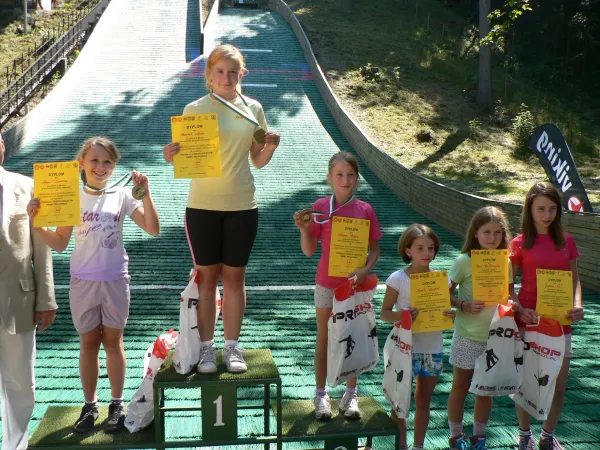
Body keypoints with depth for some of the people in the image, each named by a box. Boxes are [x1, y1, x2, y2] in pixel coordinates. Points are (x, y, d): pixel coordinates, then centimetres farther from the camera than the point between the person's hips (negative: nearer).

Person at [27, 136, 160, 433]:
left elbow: (153, 229, -9)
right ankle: (90, 405, 19)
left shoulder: (122, 196, -1)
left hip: (115, 280, -1)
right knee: (88, 342, 9)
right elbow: (59, 244, 2)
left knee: (112, 340, 7)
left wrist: (145, 193, -16)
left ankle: (117, 404, 17)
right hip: (83, 281, 1)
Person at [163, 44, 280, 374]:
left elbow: (258, 161, 11)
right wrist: (171, 155, -21)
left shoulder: (253, 109, 5)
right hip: (203, 206, -1)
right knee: (207, 277, 6)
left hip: (242, 205, 2)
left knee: (235, 276, 9)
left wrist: (271, 146, -9)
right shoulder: (195, 109, -2)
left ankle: (232, 347, 21)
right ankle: (207, 348, 17)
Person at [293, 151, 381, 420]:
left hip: (355, 283, 1)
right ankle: (321, 395, 23)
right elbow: (309, 250, -3)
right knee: (324, 339, 11)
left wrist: (366, 269, -15)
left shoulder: (365, 210, -4)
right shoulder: (320, 207, -7)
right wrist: (304, 228, -20)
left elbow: (375, 248, 2)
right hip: (326, 283, -1)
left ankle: (350, 395, 25)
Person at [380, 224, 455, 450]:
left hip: (433, 349, 4)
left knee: (424, 401, 15)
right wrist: (402, 315, -26)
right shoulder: (398, 279, -10)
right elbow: (384, 313, -7)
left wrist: (450, 315, -13)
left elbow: (446, 308, 10)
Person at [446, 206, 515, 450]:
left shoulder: (506, 262, -1)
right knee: (461, 386, 10)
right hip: (467, 335, -3)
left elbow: (508, 297, 10)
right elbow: (445, 294, -10)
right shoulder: (464, 261, -12)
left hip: (495, 336, 3)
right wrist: (464, 305, -25)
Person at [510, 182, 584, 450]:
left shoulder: (567, 241, 4)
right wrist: (520, 310, -18)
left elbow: (574, 279, 10)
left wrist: (577, 305, -8)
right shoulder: (520, 244, -5)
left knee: (559, 386, 8)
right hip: (529, 321, -3)